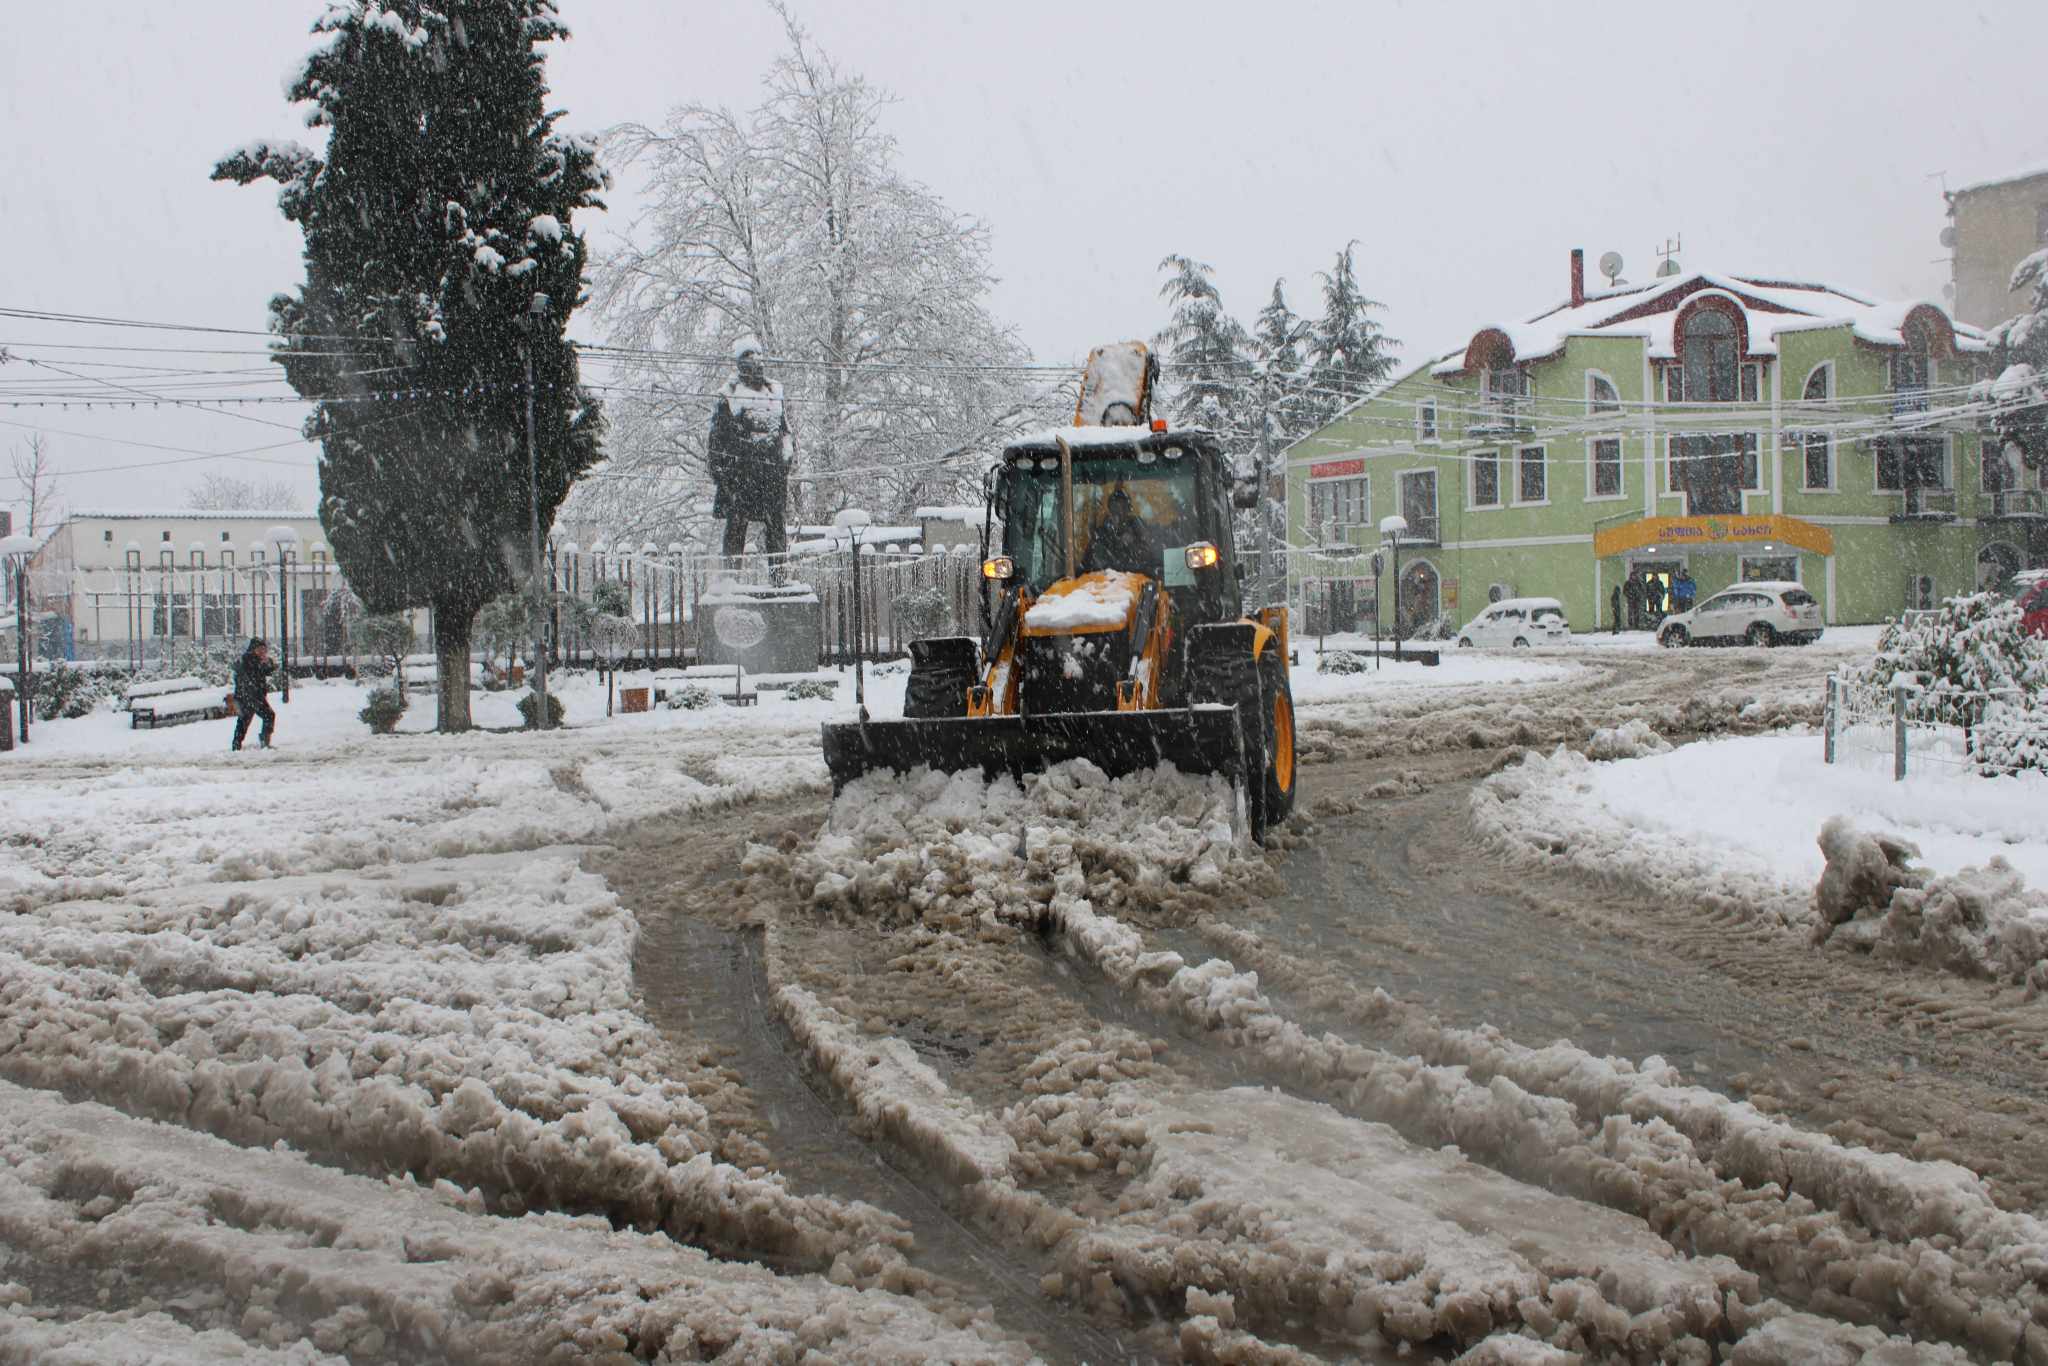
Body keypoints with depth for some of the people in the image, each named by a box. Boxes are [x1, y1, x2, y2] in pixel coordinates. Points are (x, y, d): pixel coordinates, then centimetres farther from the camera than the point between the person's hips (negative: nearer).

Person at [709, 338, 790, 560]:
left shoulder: (774, 390, 15)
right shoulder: (729, 393, 3)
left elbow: (785, 431, 18)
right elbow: (717, 435, 1)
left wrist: (785, 462, 8)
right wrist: (717, 470, -5)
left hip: (771, 467, 3)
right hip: (738, 468, -3)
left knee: (775, 521, 1)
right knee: (736, 522, -4)